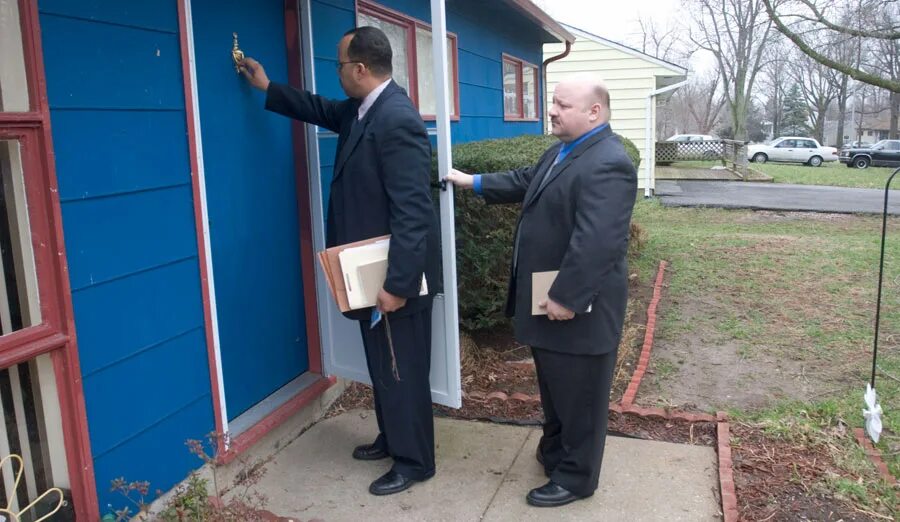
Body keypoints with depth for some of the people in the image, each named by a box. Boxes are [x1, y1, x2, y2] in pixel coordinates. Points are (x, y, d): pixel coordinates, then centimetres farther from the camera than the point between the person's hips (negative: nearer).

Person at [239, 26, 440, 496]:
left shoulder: (397, 121, -24)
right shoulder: (361, 109, 7)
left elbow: (412, 212, -27)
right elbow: (322, 110, 30)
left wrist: (397, 284, -27)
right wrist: (268, 88, 31)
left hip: (396, 278, -10)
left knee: (403, 371, 5)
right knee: (382, 366, 22)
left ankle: (414, 462, 23)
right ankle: (391, 438, 40)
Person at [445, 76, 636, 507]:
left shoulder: (607, 164, -25)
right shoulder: (562, 151, 11)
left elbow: (596, 242, -30)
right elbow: (525, 182, 27)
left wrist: (567, 297, -27)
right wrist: (475, 183, 25)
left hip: (577, 305, -10)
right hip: (548, 298, 10)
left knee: (578, 395, 7)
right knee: (554, 387, 26)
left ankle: (575, 478, 25)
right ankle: (555, 450, 46)